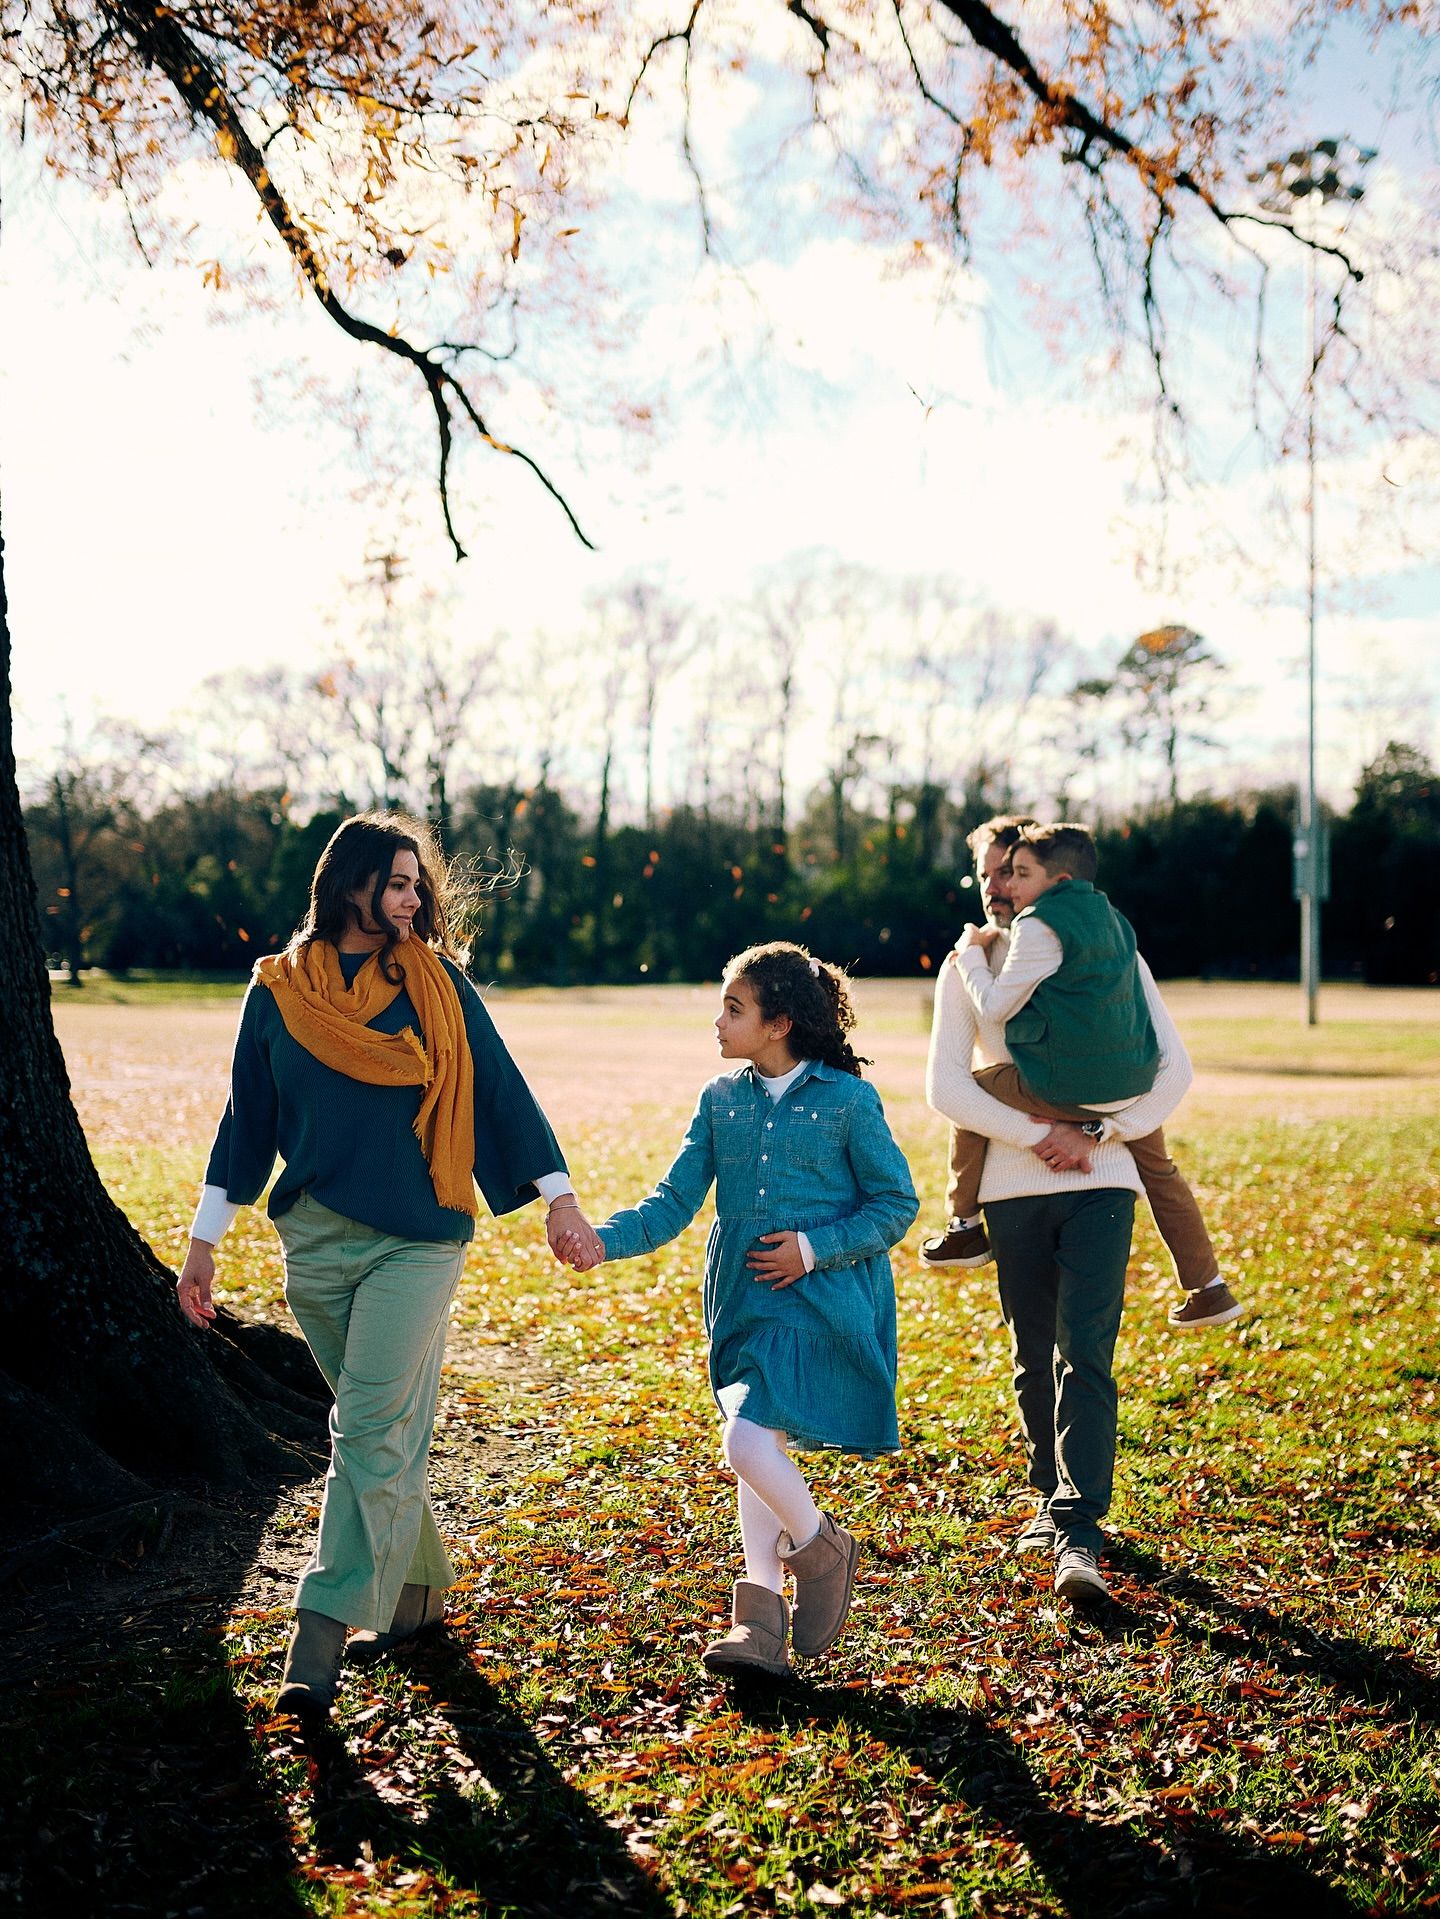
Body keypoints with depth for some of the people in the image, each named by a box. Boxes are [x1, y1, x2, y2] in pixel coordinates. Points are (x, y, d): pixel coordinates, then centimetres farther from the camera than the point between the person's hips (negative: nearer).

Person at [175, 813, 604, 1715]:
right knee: (380, 1427, 12)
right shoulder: (278, 990, 5)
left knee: (374, 1432, -10)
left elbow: (500, 1088, 3)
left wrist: (560, 1198, 1)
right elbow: (248, 1117, 10)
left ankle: (323, 1632, -7)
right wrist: (205, 1242, 10)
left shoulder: (436, 982, 1)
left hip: (417, 1240, -2)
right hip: (316, 1241, 3)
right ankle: (421, 1586, 29)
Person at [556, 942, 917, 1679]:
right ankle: (760, 1621, 15)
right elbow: (676, 1201, 3)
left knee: (747, 1444, -17)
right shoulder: (721, 1100, 7)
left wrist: (814, 1249, -12)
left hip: (822, 1307, -5)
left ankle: (820, 1548, 11)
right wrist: (603, 1239, -14)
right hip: (743, 1306, 5)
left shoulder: (848, 1100, -5)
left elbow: (897, 1203, -1)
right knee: (760, 1452, 7)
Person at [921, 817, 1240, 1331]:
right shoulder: (1113, 920, 15)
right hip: (1132, 1086, 8)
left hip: (1069, 1090, -8)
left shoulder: (1038, 926, -10)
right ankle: (1209, 1289, 34)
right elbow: (1151, 1001, 24)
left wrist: (970, 954, 8)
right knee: (1159, 1171, 30)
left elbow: (994, 1009, -8)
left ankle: (964, 1227, 21)